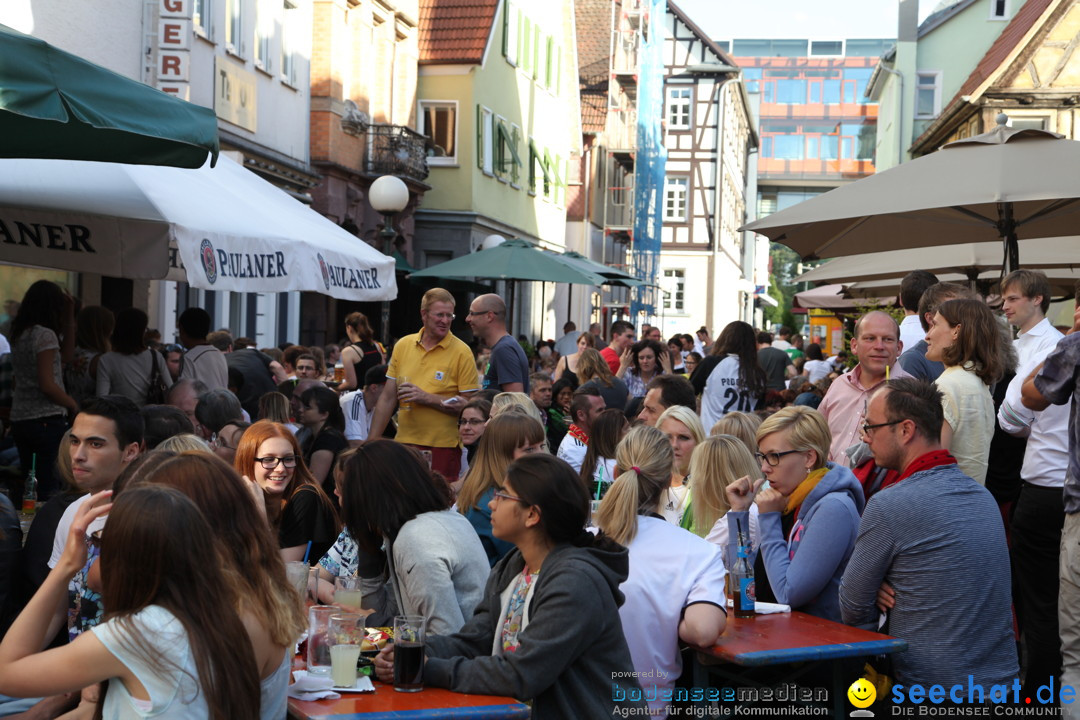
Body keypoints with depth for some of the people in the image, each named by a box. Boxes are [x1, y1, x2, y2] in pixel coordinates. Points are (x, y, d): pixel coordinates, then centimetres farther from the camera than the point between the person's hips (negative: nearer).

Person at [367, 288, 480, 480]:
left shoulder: (462, 352, -4)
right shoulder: (403, 345, 8)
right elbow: (388, 398, 11)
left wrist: (426, 398, -16)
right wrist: (372, 441, 8)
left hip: (443, 448, -3)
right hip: (404, 443, 4)